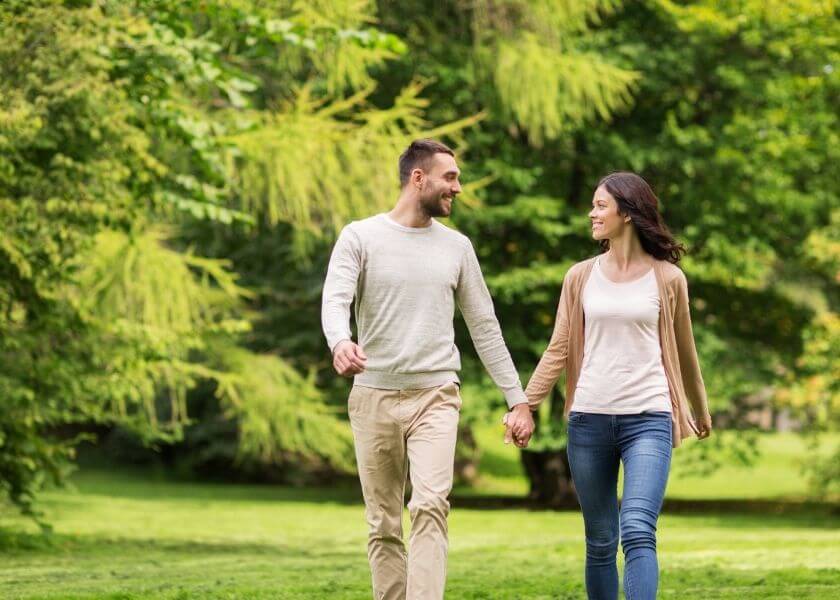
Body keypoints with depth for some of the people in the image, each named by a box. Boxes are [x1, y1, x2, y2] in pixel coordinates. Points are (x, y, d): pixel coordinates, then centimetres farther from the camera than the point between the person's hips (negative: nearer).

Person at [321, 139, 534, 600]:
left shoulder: (456, 247, 10)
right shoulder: (360, 237, 1)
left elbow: (484, 327, 14)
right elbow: (335, 301, -14)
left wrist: (517, 399, 11)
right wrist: (340, 343, -38)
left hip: (435, 394, 1)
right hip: (374, 396, 0)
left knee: (430, 506, -18)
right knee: (383, 523, 5)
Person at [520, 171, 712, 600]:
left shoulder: (667, 278, 4)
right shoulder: (581, 277, 8)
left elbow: (684, 352, 16)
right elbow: (558, 350, 8)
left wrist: (701, 412, 26)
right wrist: (524, 404, -1)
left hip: (648, 419, -3)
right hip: (589, 419, 3)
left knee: (638, 532, -18)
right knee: (600, 542, 7)